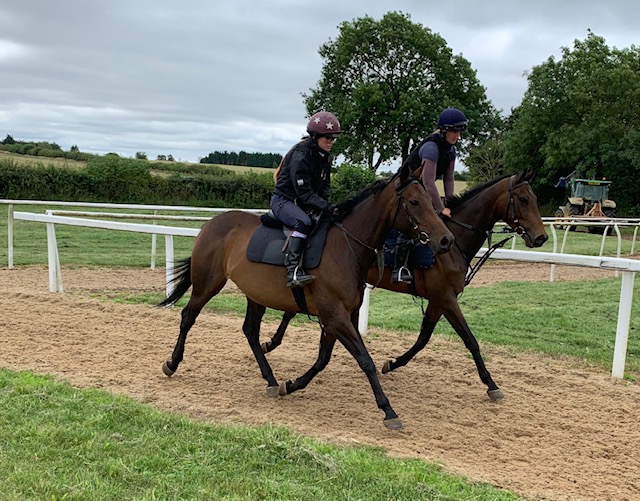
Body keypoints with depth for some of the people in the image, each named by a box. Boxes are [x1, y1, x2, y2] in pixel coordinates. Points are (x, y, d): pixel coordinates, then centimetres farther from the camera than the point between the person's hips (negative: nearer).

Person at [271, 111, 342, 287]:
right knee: (304, 222, -37)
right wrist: (327, 207, -33)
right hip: (283, 200, -9)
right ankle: (293, 271, -42)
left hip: (305, 205, 9)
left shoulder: (326, 157, 5)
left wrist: (322, 205, -10)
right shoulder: (300, 156, -23)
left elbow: (325, 185, 10)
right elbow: (304, 193, -26)